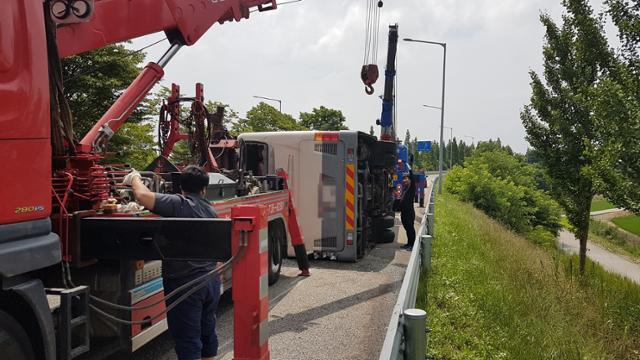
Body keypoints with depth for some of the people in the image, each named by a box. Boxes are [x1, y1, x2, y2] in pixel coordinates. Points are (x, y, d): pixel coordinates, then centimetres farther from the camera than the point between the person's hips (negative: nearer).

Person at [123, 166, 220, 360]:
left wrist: (134, 179, -4)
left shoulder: (179, 204, -14)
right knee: (207, 331, 21)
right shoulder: (210, 210, 9)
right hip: (211, 280, 7)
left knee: (188, 339, 2)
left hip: (185, 283, -7)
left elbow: (143, 196, -23)